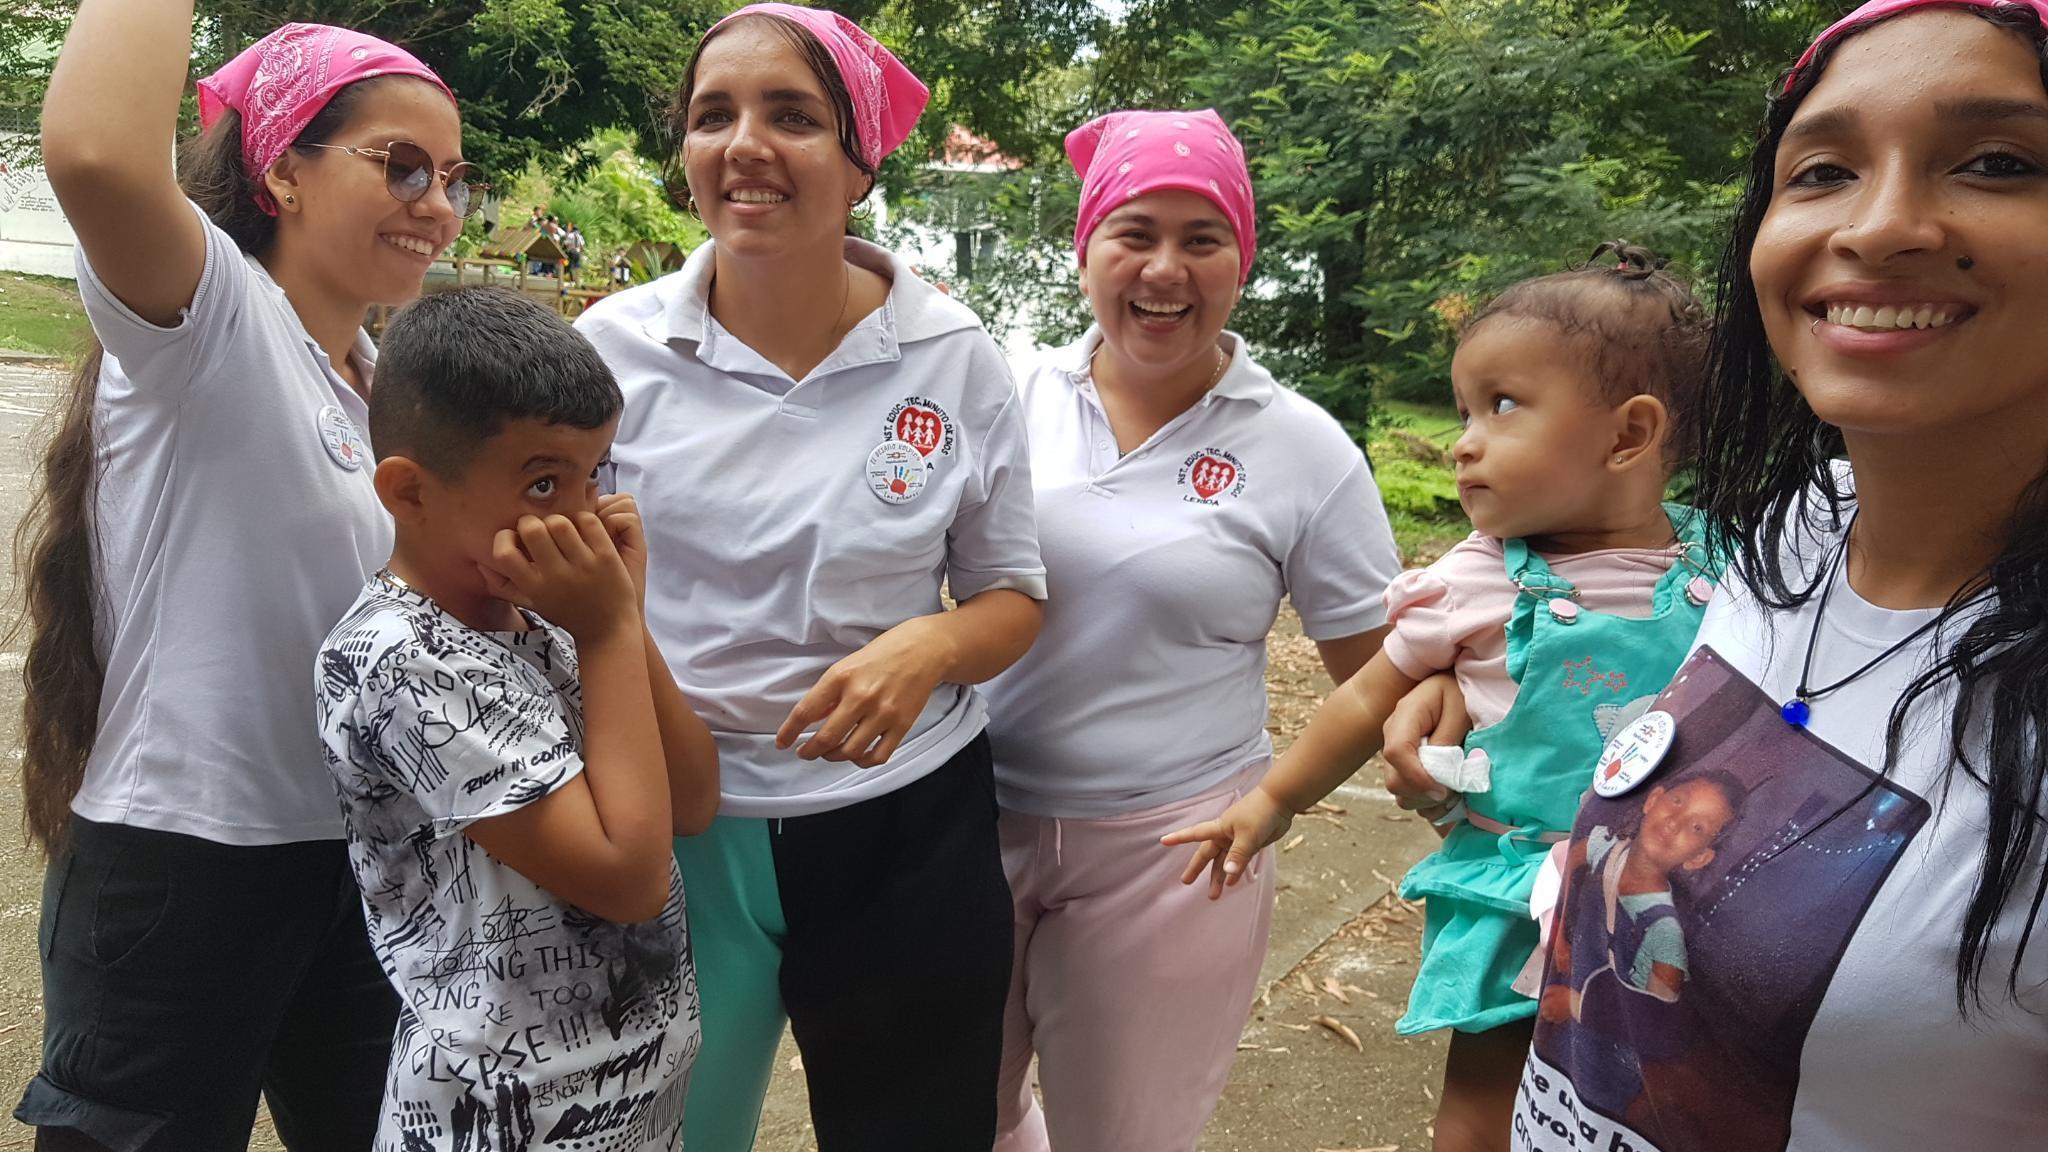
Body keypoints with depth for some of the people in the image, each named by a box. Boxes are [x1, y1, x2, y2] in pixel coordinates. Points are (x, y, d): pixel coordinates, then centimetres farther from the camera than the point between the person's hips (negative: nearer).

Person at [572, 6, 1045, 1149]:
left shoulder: (956, 357, -7)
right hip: (675, 828, 1)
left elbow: (1012, 598, 0)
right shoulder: (615, 345, -6)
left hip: (906, 831, 0)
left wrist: (930, 646, -20)